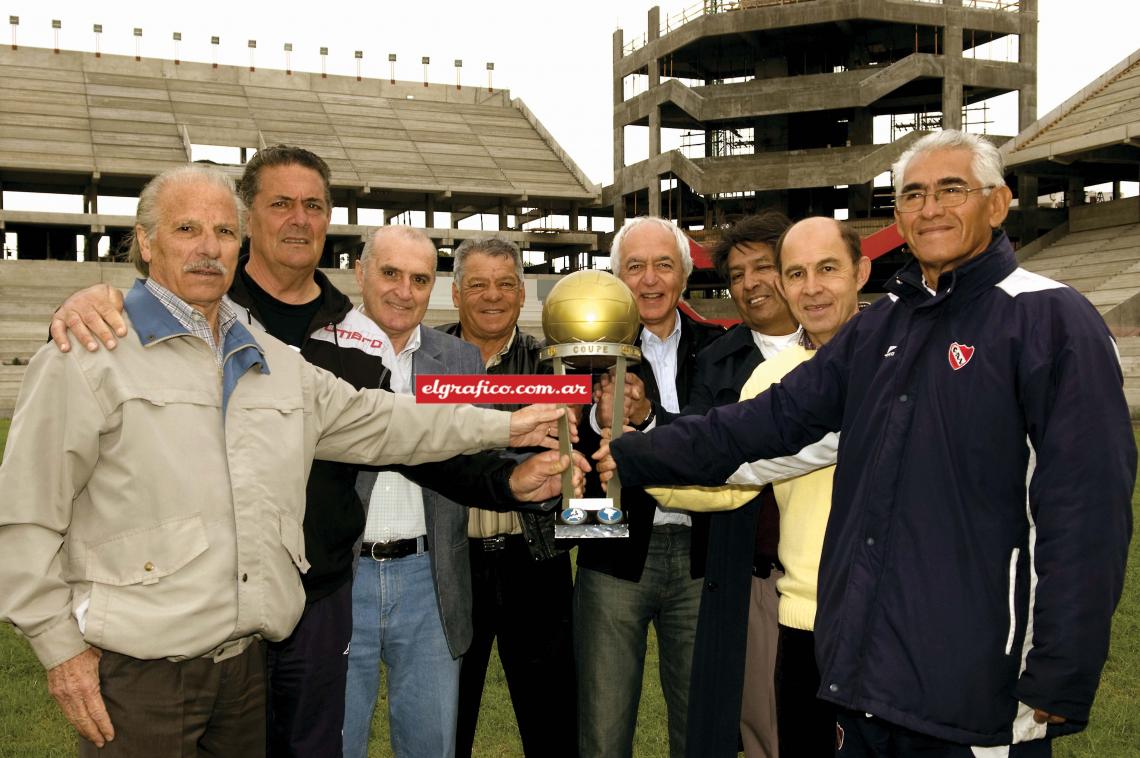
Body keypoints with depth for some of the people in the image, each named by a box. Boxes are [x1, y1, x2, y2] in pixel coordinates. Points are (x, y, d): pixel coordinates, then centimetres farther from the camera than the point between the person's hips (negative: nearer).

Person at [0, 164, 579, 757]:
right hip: (135, 667, -6)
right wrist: (58, 643, -9)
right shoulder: (88, 356, -7)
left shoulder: (275, 363, 14)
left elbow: (376, 423, 19)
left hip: (248, 657, 6)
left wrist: (504, 426, 17)